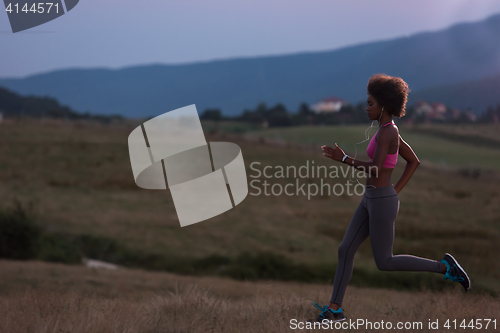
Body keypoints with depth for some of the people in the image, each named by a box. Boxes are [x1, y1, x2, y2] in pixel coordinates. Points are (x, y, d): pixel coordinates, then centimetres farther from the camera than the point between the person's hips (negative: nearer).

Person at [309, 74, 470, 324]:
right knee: (345, 250, 6)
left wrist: (343, 159, -16)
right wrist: (396, 190, 14)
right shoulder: (390, 130, 11)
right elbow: (414, 161, 18)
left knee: (384, 263, 0)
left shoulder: (386, 132, -19)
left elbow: (374, 170, -26)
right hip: (373, 199, 10)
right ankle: (334, 310, 9)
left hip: (381, 201, -10)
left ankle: (444, 267, 8)